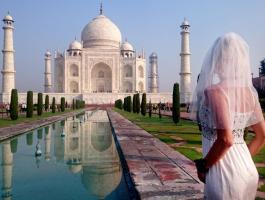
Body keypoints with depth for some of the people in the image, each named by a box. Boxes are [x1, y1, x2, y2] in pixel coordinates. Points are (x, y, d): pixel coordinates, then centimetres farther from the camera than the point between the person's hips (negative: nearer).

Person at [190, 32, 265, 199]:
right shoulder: (249, 91, 2)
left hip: (224, 173, -7)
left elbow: (225, 140, -26)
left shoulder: (215, 91, -19)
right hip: (248, 170, 7)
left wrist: (203, 167, -12)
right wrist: (241, 160, 15)